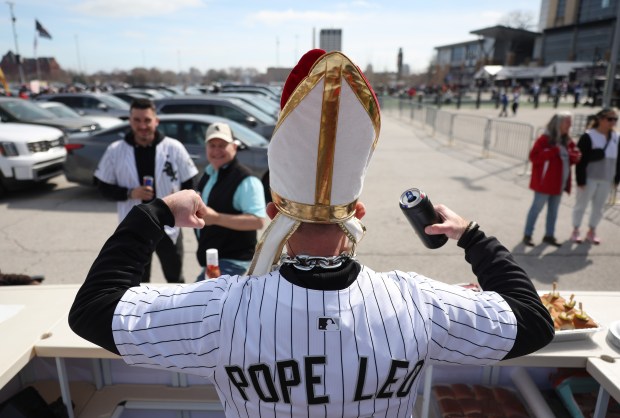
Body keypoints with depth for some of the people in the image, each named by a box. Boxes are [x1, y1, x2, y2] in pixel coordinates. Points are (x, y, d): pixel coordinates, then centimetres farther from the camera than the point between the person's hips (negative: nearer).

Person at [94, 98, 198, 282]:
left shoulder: (174, 147, -6)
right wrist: (130, 193, -15)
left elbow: (188, 185, 1)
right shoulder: (115, 151, -4)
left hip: (169, 228, -1)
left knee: (176, 282, 15)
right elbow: (104, 187, 2)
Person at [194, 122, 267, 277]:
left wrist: (216, 218, -32)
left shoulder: (245, 180, -20)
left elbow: (258, 221, -28)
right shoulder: (208, 173, 9)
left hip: (232, 260, -9)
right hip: (209, 256, 9)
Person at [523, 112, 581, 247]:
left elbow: (573, 156, 18)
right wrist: (554, 151, -23)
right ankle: (527, 235, 9)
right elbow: (534, 156, -20)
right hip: (544, 181, -8)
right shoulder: (545, 139, -13)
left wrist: (575, 156, -6)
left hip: (559, 182, 8)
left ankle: (549, 235, 25)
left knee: (553, 210, 14)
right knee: (537, 208, 0)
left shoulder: (567, 141, 10)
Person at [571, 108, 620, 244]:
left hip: (606, 179, 6)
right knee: (581, 204, 5)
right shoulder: (588, 137, -12)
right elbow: (581, 160, -14)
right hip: (589, 178, -5)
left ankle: (591, 231, 26)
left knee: (599, 207, 13)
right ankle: (575, 231, 18)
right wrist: (581, 179, -17)